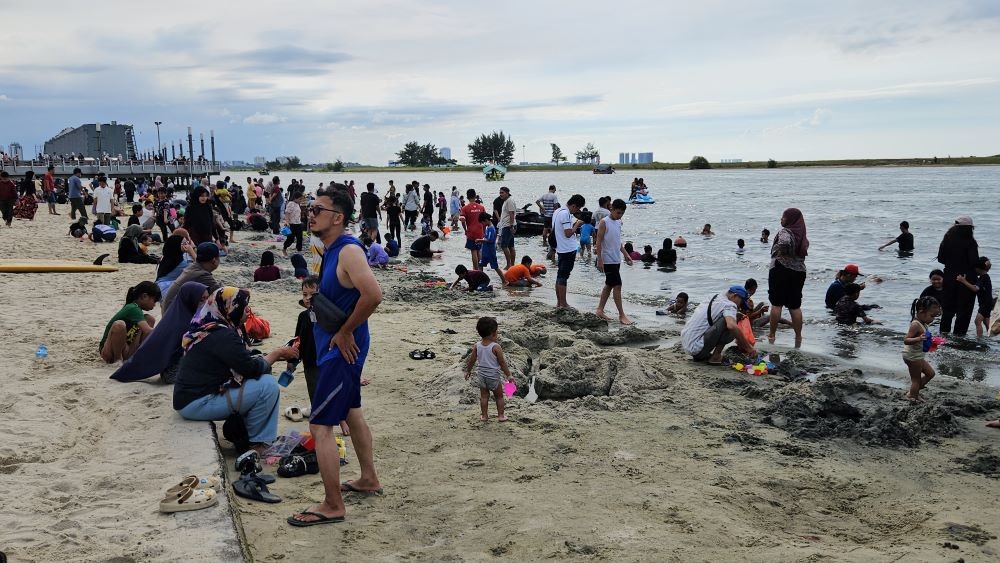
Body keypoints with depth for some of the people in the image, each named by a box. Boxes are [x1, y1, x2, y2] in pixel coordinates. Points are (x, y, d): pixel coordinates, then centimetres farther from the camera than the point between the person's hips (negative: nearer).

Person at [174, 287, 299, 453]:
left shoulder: (210, 329, 10)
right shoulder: (223, 336, -20)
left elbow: (244, 358, 14)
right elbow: (251, 368, -19)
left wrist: (277, 355, 5)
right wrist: (277, 353, -4)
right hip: (196, 403, -10)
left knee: (262, 378, 13)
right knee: (268, 385, -16)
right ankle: (257, 444, 0)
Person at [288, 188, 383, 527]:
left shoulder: (349, 251, -22)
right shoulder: (330, 250, 7)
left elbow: (373, 295, -35)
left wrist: (345, 333, -24)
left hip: (341, 350, -10)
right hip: (334, 346, 10)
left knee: (320, 426, -6)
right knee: (351, 411, 22)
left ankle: (332, 506, 4)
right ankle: (368, 479, 38)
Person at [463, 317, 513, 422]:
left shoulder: (476, 346, -7)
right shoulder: (496, 347, -20)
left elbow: (471, 361, 1)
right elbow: (502, 363, -15)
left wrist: (468, 371, 18)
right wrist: (509, 375, -5)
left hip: (481, 375, 4)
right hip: (493, 376, -4)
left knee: (484, 396, 16)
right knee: (499, 396, 14)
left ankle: (484, 415, 21)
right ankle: (501, 415, 18)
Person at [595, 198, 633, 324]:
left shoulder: (618, 222, 11)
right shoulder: (604, 222, -12)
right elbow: (598, 241, -14)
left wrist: (626, 254, 15)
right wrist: (599, 260, -18)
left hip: (616, 260, 8)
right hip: (608, 260, -8)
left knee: (609, 285, 13)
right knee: (617, 286, -8)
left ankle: (600, 310, 21)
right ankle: (622, 315, -4)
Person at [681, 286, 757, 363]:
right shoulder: (729, 305, -7)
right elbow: (732, 326, -27)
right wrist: (748, 347, -18)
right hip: (697, 348, -9)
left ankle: (699, 356, 15)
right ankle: (716, 356, -4)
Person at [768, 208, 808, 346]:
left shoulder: (785, 232, -12)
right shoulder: (802, 234, 11)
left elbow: (785, 242, -32)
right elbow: (804, 251, 19)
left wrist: (781, 253, -17)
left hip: (781, 269, -6)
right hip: (799, 271, 7)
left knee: (777, 304, 1)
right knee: (795, 306, 10)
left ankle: (772, 335, 5)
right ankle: (798, 337, 12)